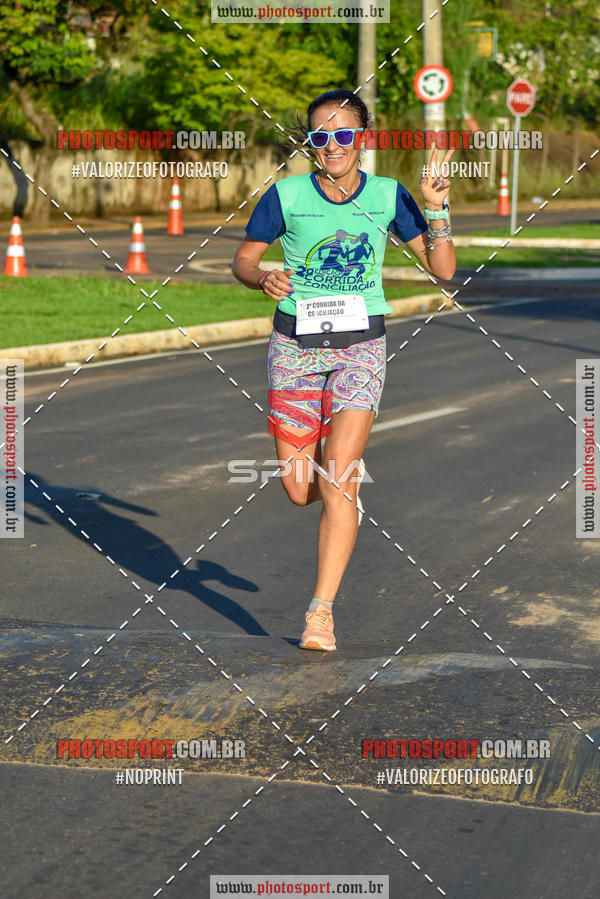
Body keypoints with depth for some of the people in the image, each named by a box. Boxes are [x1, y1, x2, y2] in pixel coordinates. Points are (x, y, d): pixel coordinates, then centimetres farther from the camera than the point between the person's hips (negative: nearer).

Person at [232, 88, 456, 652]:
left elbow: (443, 269, 1)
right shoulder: (286, 195, -3)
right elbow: (243, 259, 7)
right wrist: (264, 279, -15)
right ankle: (346, 492, 41)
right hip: (295, 345, 1)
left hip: (361, 346, -1)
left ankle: (321, 612, -5)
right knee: (300, 490, 3)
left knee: (337, 483, -12)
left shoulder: (387, 196, 0)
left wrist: (436, 208, -13)